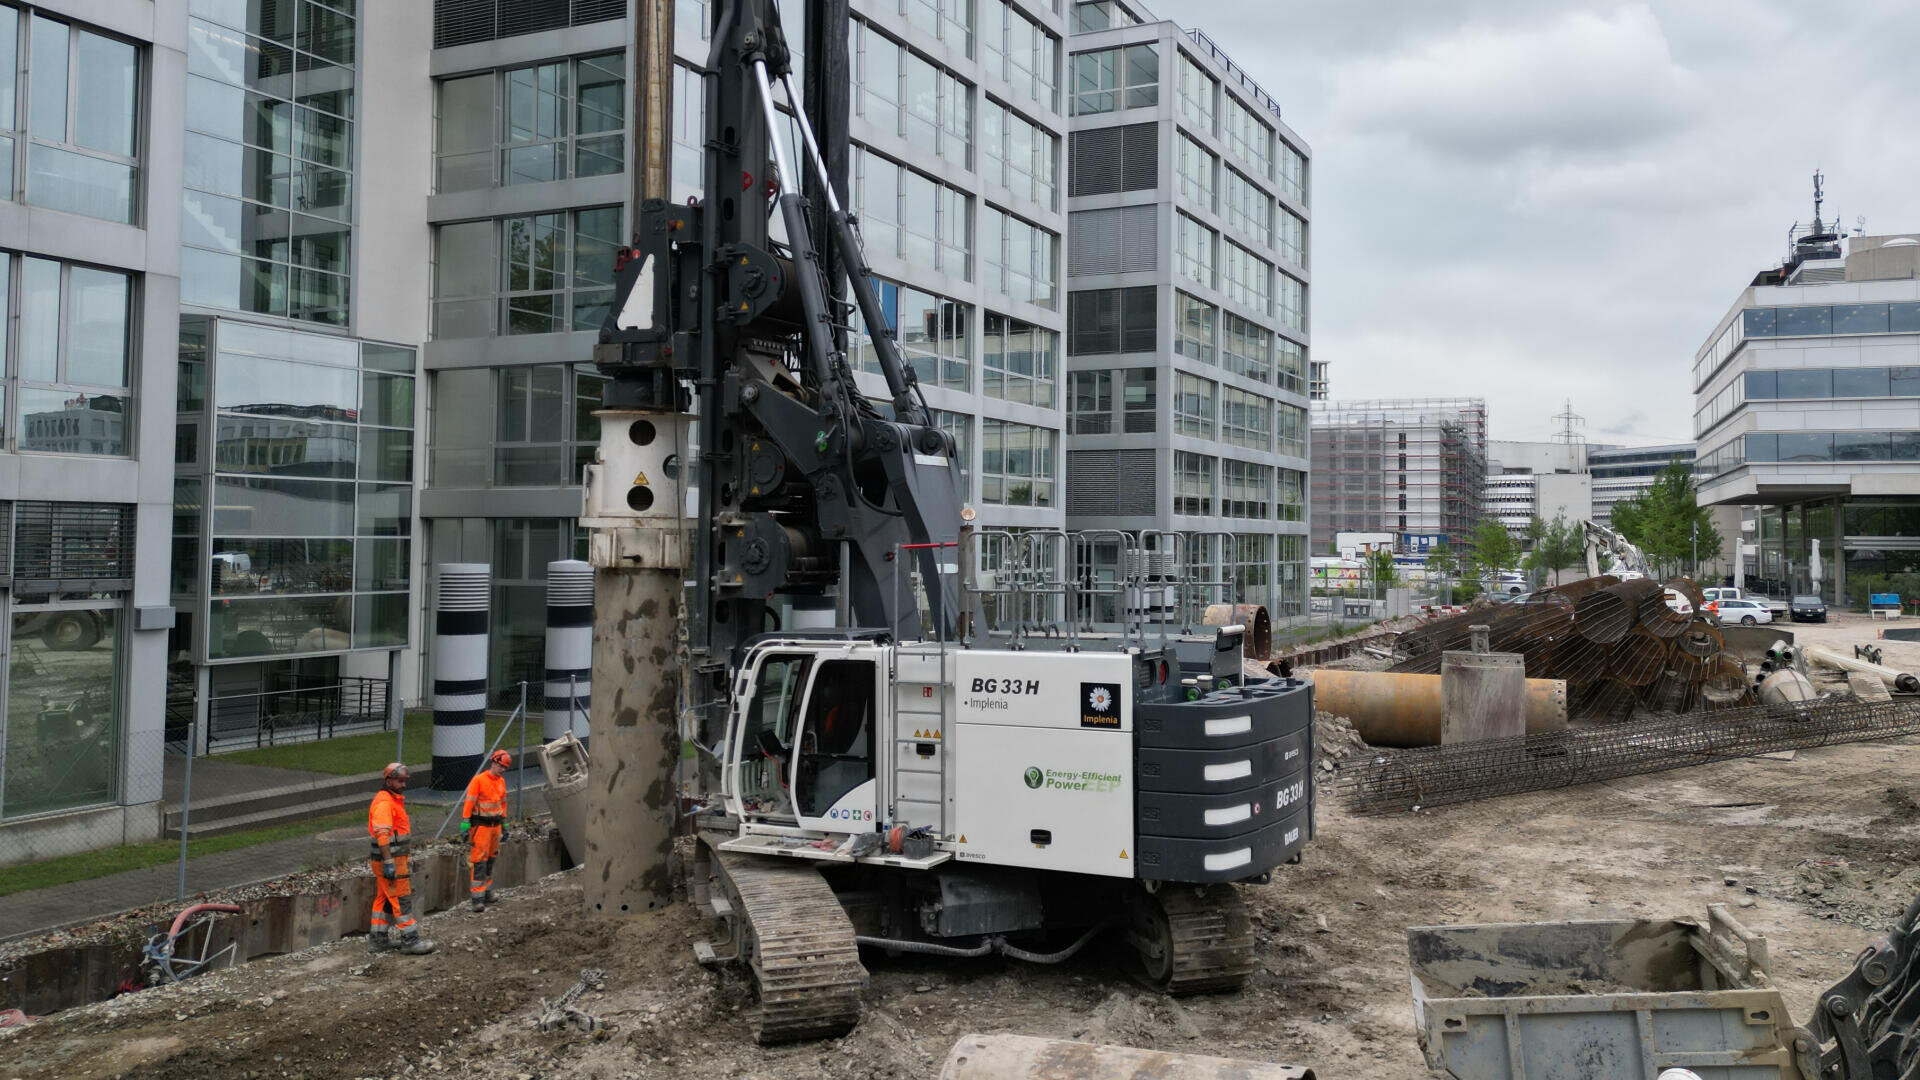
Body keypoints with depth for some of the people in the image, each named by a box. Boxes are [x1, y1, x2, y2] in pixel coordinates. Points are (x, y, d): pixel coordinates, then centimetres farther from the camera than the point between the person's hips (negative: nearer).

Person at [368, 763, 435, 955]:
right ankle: (410, 940, -2)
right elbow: (382, 834, -24)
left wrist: (401, 860, 24)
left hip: (395, 858, 10)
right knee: (401, 899, -6)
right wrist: (389, 863, -27)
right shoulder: (383, 802, -17)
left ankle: (378, 939, 19)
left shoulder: (395, 800, 16)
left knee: (384, 899, 14)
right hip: (390, 860, -10)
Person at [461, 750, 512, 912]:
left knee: (490, 859, 14)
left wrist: (504, 823, 21)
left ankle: (486, 891, 24)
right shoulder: (479, 780, -12)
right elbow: (469, 802, -13)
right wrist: (465, 824, -17)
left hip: (495, 824, 7)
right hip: (480, 824, -7)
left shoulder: (501, 781, 11)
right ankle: (477, 898, -9)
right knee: (478, 861, -8)